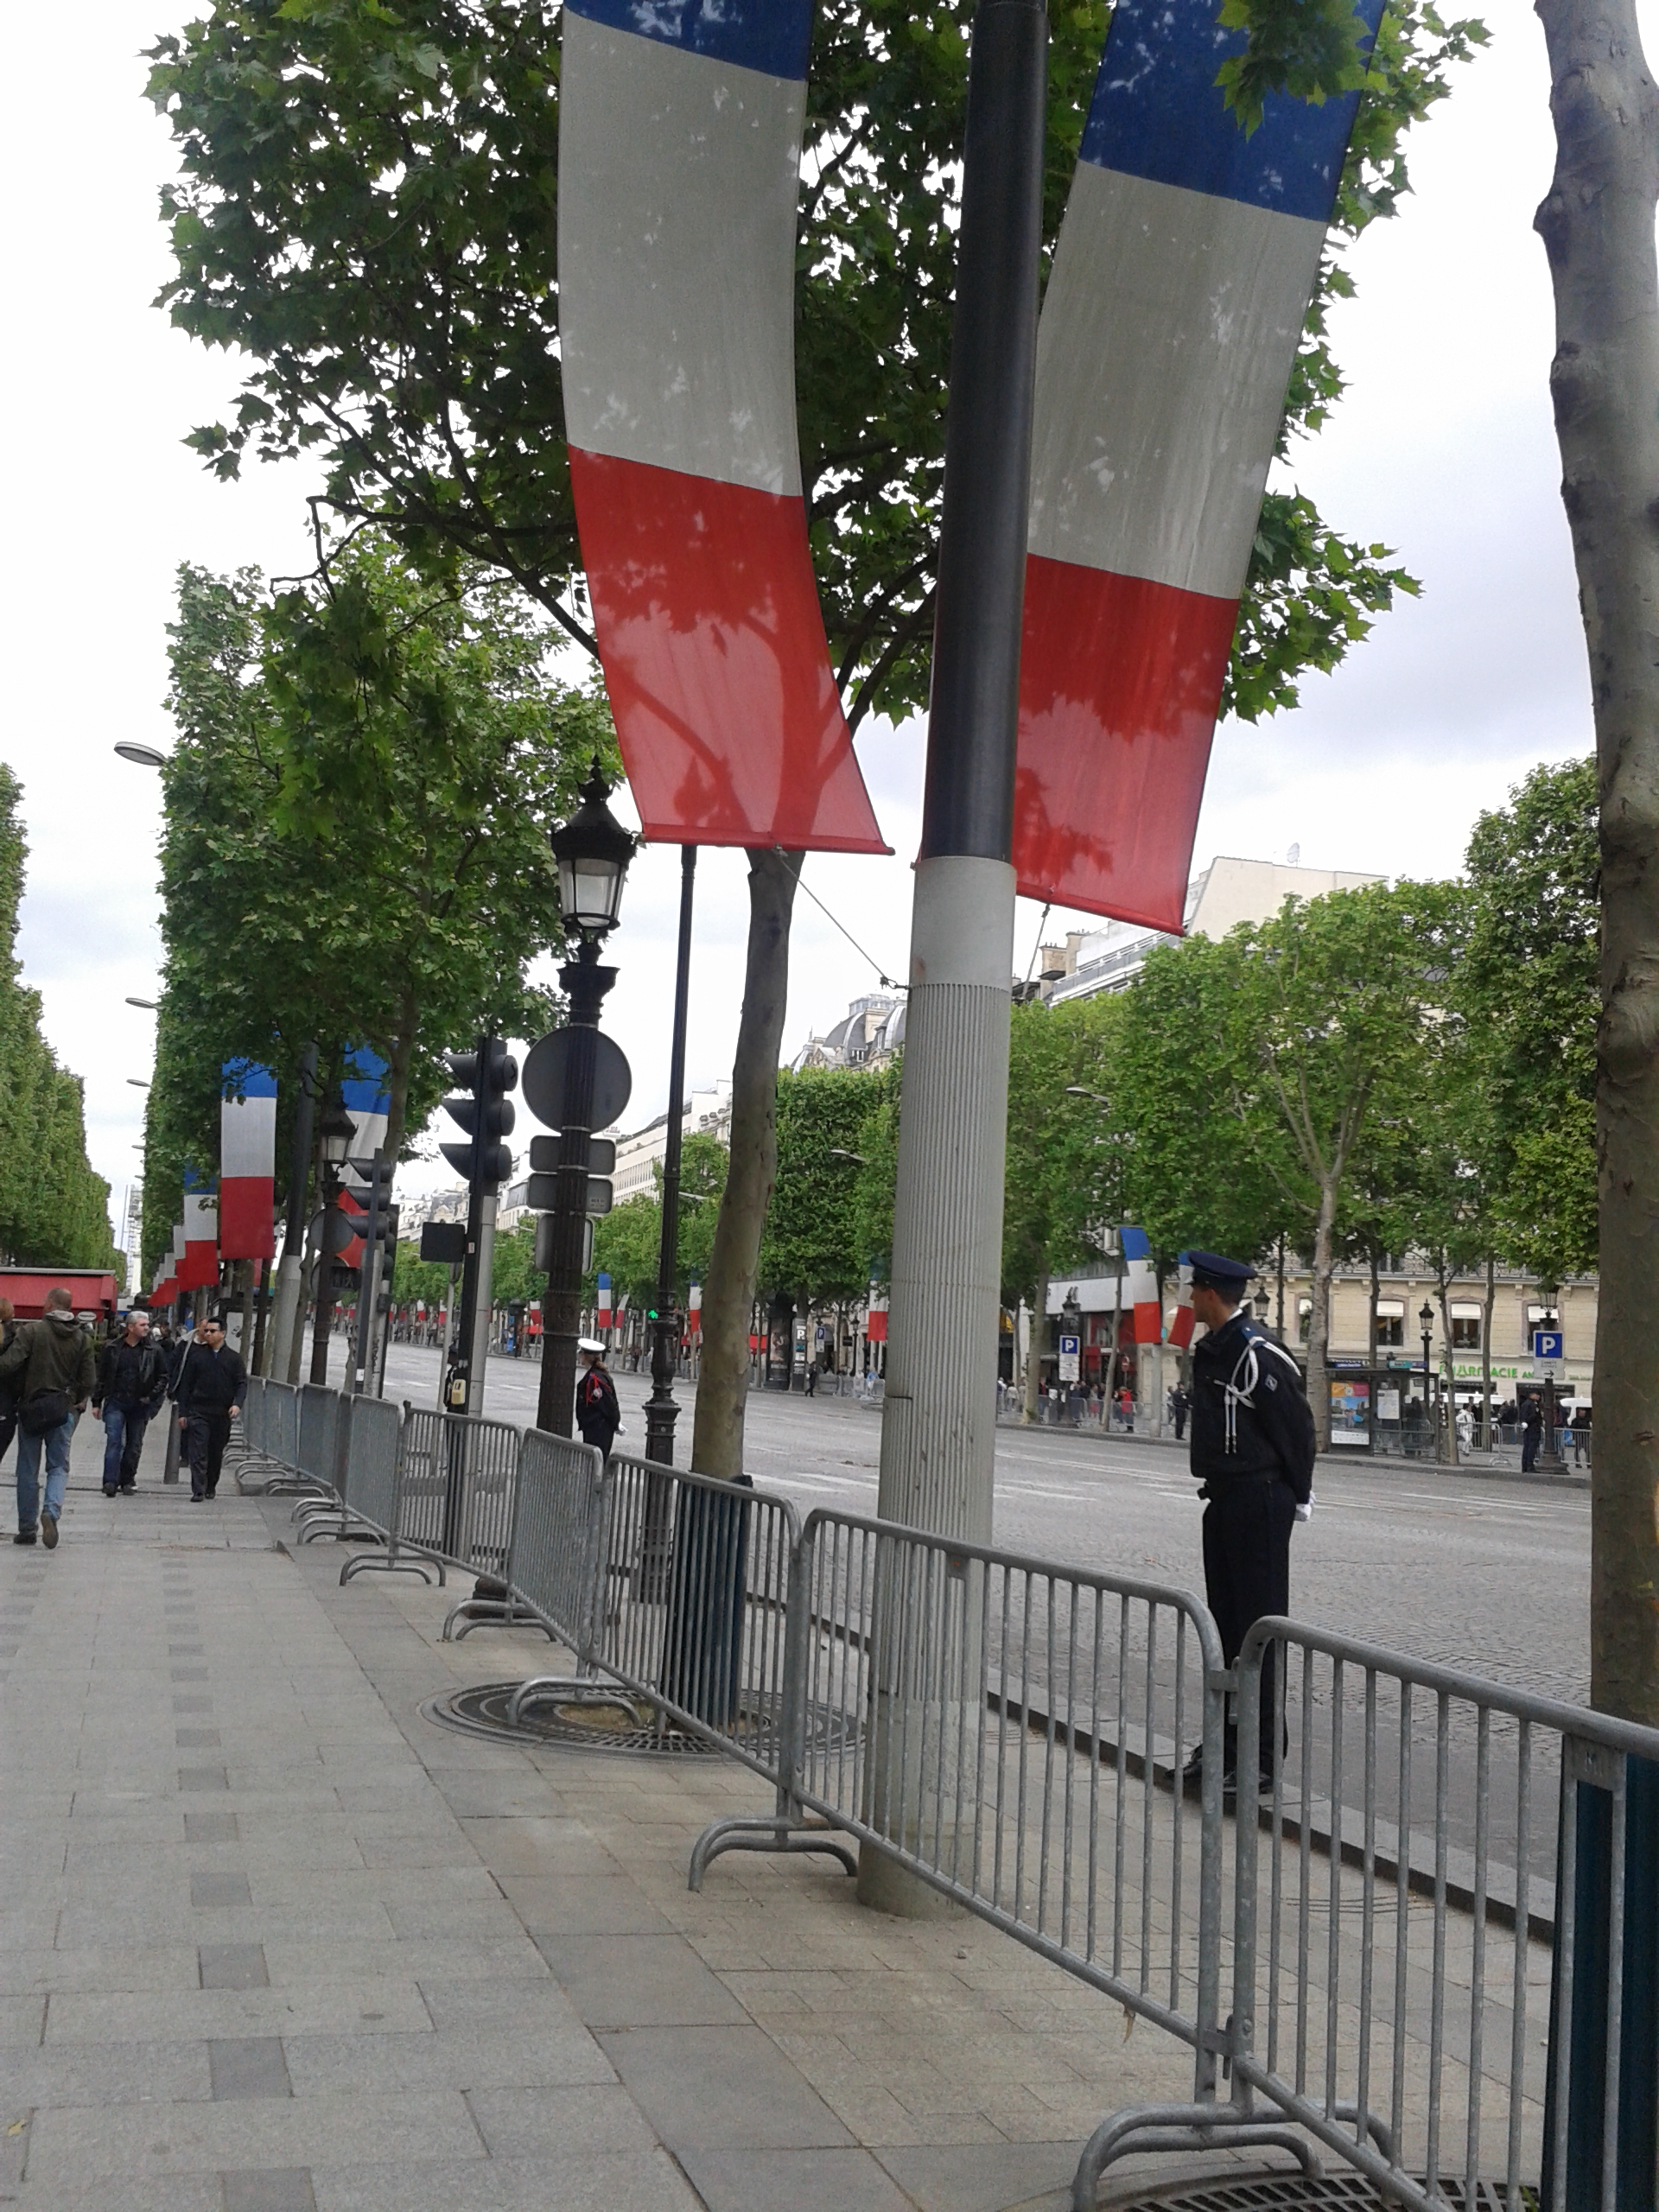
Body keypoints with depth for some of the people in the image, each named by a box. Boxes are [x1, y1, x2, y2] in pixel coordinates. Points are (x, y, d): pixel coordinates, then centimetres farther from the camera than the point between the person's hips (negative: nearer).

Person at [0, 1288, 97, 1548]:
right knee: (58, 1467, 9)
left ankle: (27, 1528, 12)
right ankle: (52, 1511, -17)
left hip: (30, 1408, -2)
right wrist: (79, 1403, 15)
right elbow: (89, 1379, 1)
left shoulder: (32, 1331, -8)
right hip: (65, 1411, 2)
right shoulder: (83, 1338, 2)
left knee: (28, 1470, 9)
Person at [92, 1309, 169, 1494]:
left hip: (140, 1405, 1)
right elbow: (101, 1376, 8)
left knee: (134, 1444, 7)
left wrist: (152, 1398, -7)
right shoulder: (112, 1348, 3)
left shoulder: (154, 1351, 2)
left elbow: (163, 1377, 6)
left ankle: (127, 1479, 19)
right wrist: (96, 1402, 6)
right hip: (115, 1402, -1)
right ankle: (111, 1481, -13)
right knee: (113, 1441, -10)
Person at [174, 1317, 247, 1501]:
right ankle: (198, 1491, -11)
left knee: (216, 1453, 11)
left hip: (222, 1414, 1)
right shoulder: (196, 1355, 5)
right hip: (198, 1412, -1)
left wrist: (237, 1404, -15)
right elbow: (185, 1384, 5)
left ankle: (211, 1487, 28)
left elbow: (242, 1384, 4)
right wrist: (182, 1412, 0)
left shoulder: (234, 1358, 7)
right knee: (198, 1453, -10)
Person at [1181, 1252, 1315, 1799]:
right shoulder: (1211, 1350, 12)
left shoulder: (1258, 1355, -17)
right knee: (1228, 1620, 16)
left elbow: (1296, 1425, -15)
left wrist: (1296, 1496, -6)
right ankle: (1229, 1740, 26)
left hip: (1260, 1503, -10)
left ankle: (1262, 1756, 1)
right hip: (1226, 1501, 10)